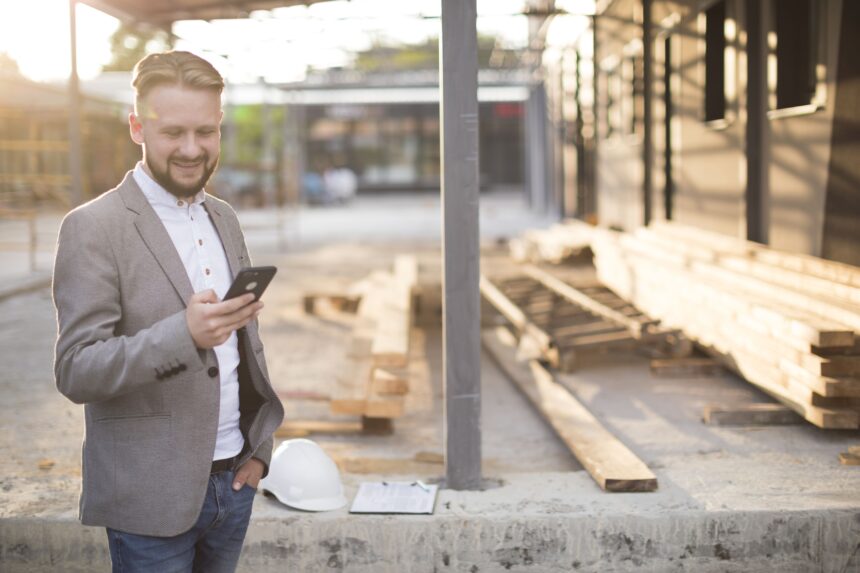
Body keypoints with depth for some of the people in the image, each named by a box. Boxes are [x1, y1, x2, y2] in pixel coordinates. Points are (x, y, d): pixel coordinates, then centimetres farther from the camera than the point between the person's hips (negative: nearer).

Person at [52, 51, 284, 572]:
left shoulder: (224, 219, 10)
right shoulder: (93, 229, -11)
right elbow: (75, 372, -16)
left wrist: (260, 447, 10)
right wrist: (184, 334, -30)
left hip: (232, 483, 6)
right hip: (153, 497, -6)